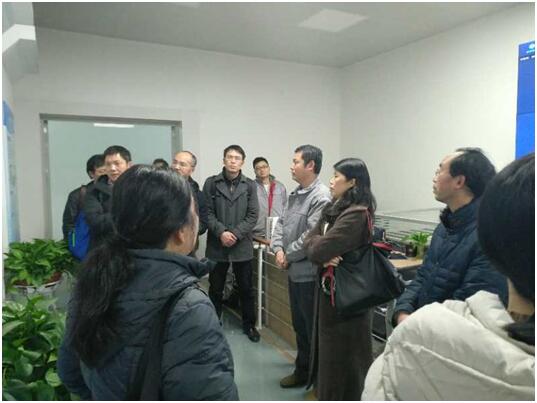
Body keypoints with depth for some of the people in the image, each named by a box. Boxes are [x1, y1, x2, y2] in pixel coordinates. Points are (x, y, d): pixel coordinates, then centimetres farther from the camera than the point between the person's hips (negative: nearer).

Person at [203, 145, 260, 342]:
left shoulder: (250, 185, 2)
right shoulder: (211, 183, -1)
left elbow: (253, 216, -3)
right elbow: (207, 212, -4)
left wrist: (236, 234, -14)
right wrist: (221, 232, -17)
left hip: (242, 246, 1)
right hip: (217, 245, 0)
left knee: (246, 288, 12)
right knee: (215, 289, 12)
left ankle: (249, 324, 30)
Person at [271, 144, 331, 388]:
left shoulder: (321, 197, -18)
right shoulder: (295, 194, 11)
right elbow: (281, 224, 12)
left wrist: (289, 256, -12)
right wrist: (278, 249, -4)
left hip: (310, 273, -9)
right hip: (294, 271, 9)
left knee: (313, 329, 8)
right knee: (299, 326, 22)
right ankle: (302, 370, 40)